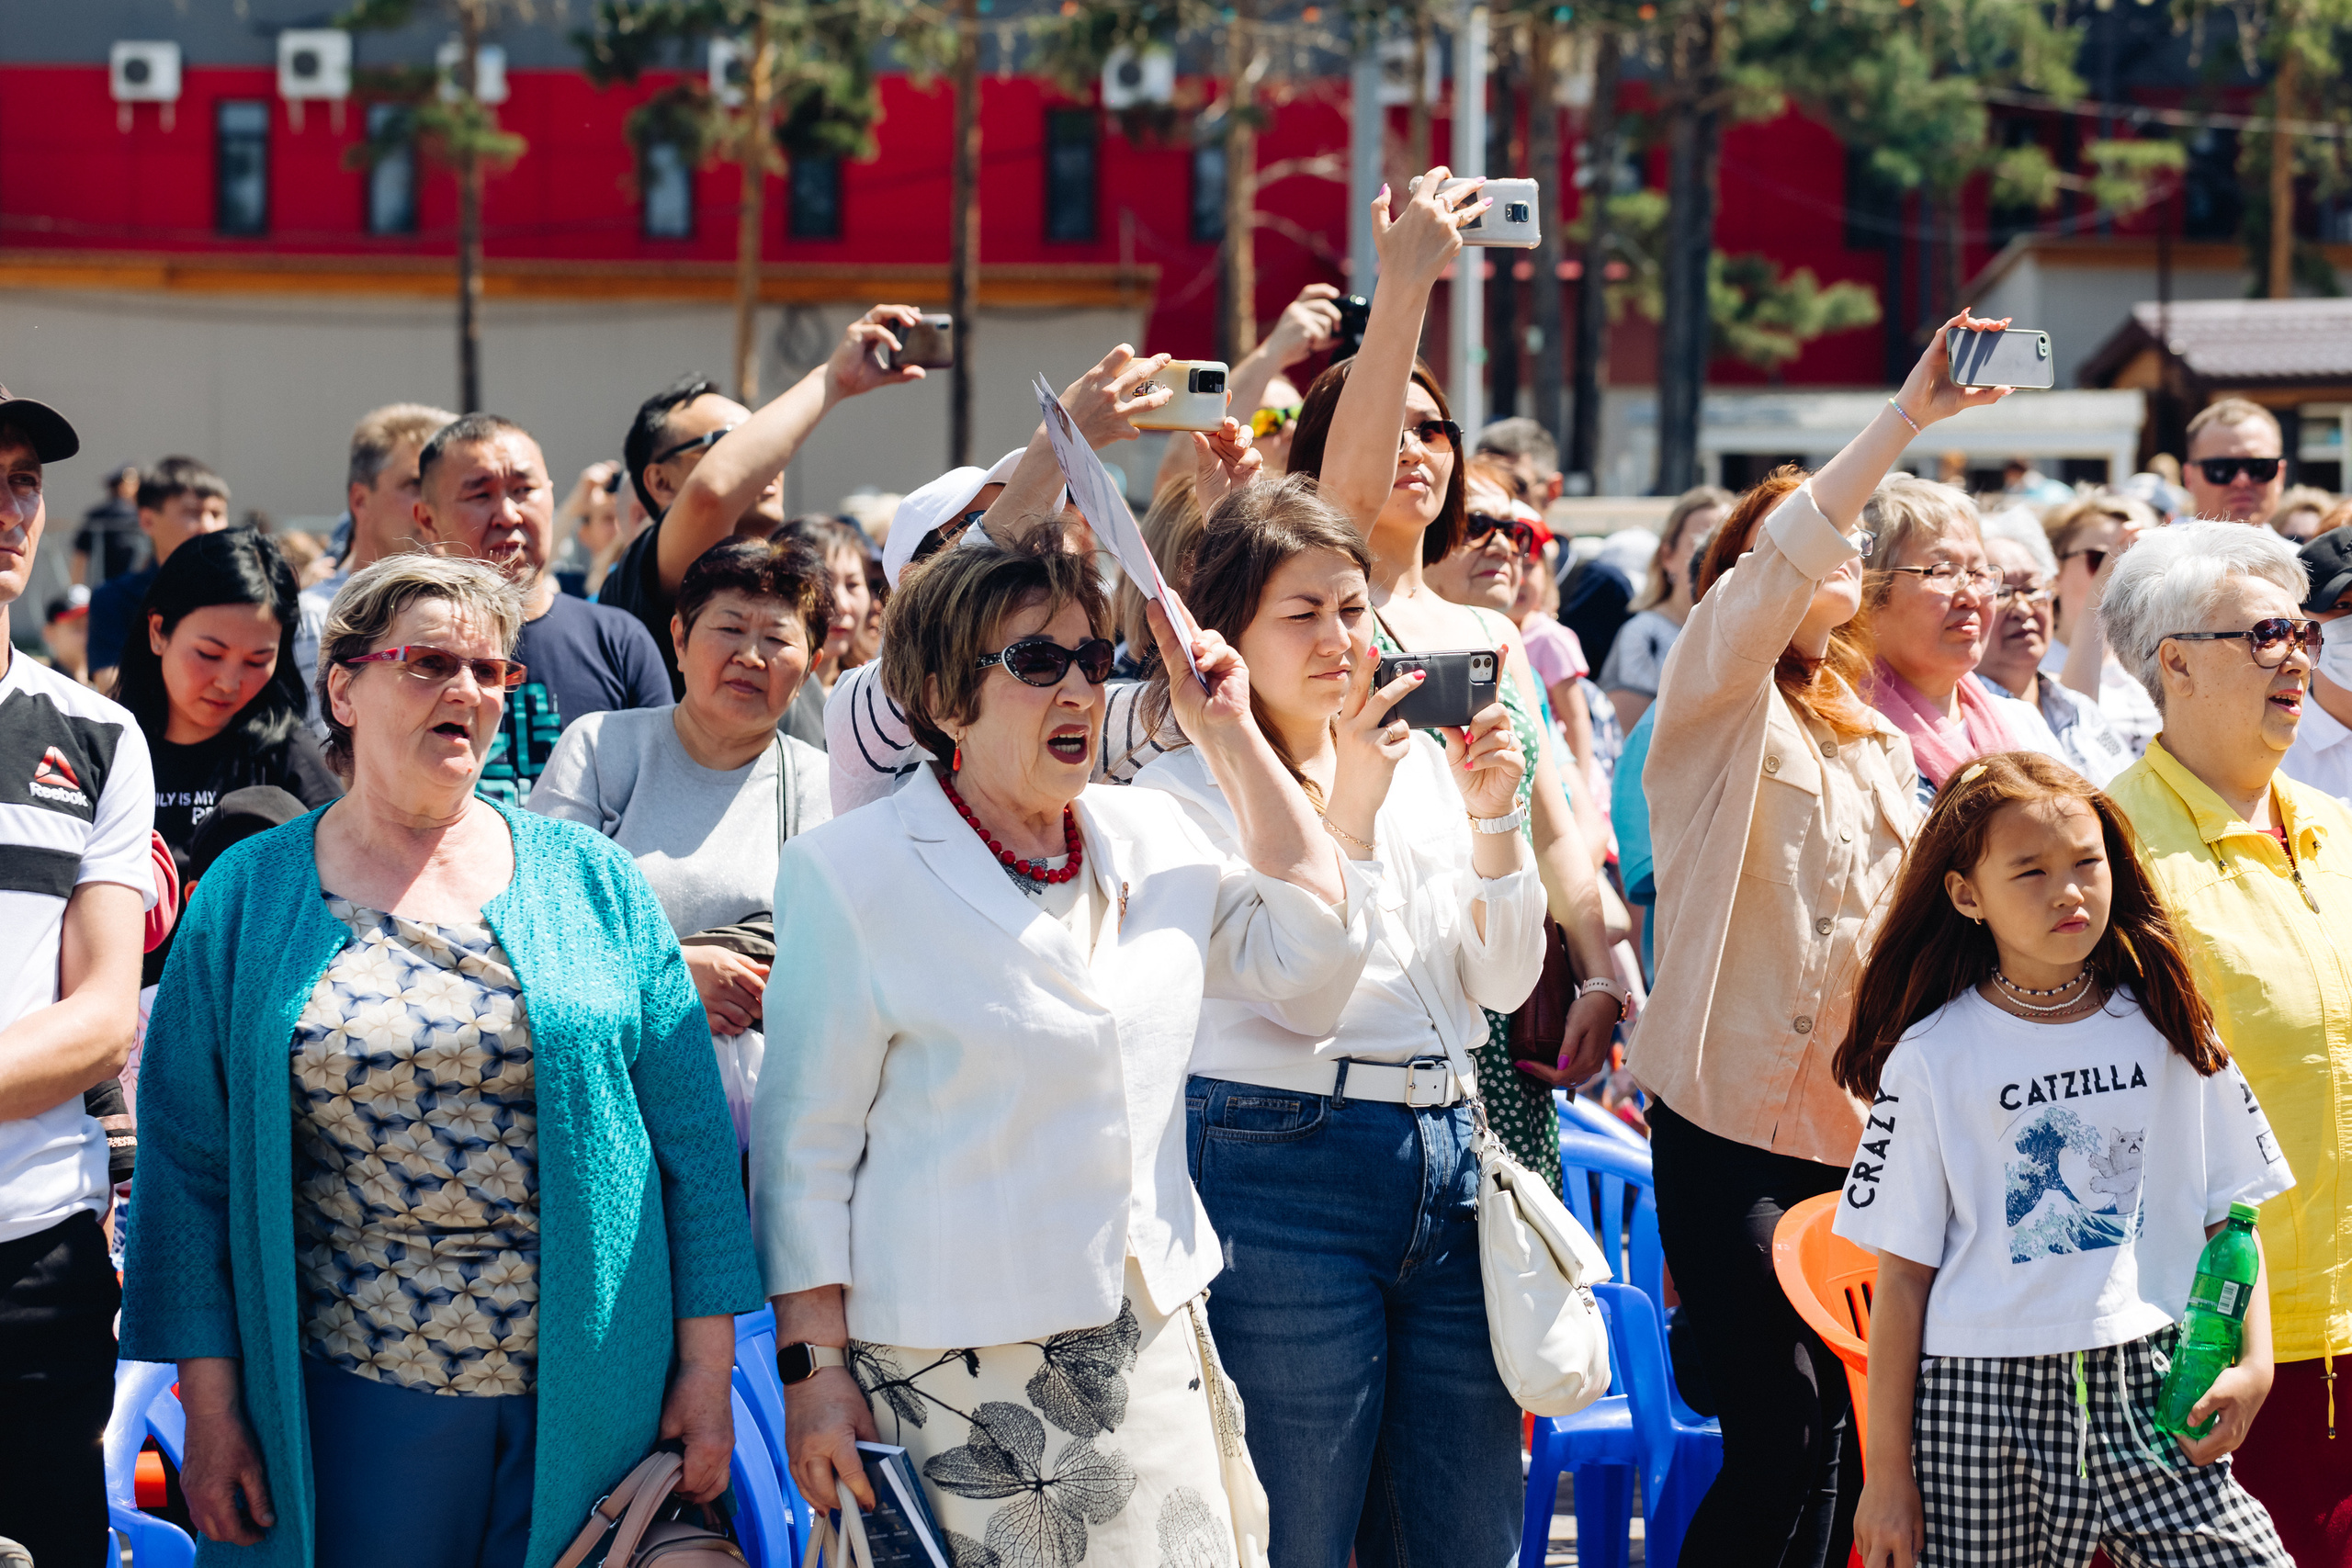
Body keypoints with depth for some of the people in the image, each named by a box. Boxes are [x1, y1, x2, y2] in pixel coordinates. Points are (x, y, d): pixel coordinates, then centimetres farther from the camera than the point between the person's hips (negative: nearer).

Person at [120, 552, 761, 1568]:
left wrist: (707, 1370, 0)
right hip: (354, 1401, -1)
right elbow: (188, 1159, 3)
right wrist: (210, 1406, -2)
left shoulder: (594, 882, 5)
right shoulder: (247, 895, 4)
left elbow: (690, 1136, 4)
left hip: (590, 1397, 1)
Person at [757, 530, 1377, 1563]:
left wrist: (1232, 739, 5)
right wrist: (813, 1365, -9)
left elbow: (1311, 954, 7)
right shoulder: (850, 874, -6)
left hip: (1154, 1353, 5)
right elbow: (806, 1144, -5)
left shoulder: (1152, 839, 10)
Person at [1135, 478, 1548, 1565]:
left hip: (1450, 1152, 5)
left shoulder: (1420, 764, 12)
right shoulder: (1184, 792, -3)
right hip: (1286, 1167, -5)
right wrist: (1348, 812, -17)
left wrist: (1492, 824, -4)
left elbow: (1507, 983, 10)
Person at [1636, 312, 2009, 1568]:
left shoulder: (1872, 743, 20)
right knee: (1783, 1438, -13)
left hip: (1857, 1129, 6)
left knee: (1850, 1443, 2)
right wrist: (1904, 420, -30)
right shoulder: (1719, 698, 0)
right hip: (1731, 1123, -6)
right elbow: (1771, 579, -20)